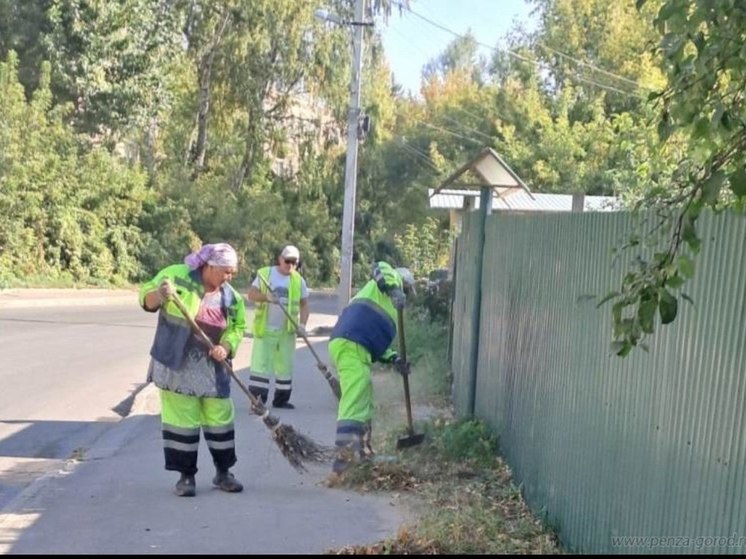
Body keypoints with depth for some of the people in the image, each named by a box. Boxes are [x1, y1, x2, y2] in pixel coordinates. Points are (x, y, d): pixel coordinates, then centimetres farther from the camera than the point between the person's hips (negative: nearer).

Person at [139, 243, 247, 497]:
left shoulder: (232, 298, 4)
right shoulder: (176, 275, -9)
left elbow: (238, 328, 8)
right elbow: (146, 299, -6)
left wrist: (225, 347, -12)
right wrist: (159, 294, -30)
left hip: (212, 369, 4)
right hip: (177, 366, -4)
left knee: (220, 419, 8)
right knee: (181, 420, 2)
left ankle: (223, 472, 24)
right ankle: (186, 475, 16)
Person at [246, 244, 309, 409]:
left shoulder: (298, 280, 5)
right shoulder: (264, 274, -2)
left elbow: (304, 304, 8)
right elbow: (251, 294, -6)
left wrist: (302, 324, -8)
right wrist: (266, 297, -26)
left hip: (287, 331, 3)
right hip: (264, 329, -3)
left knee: (285, 365, 9)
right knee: (260, 363, -6)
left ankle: (281, 399, 21)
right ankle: (257, 400, -2)